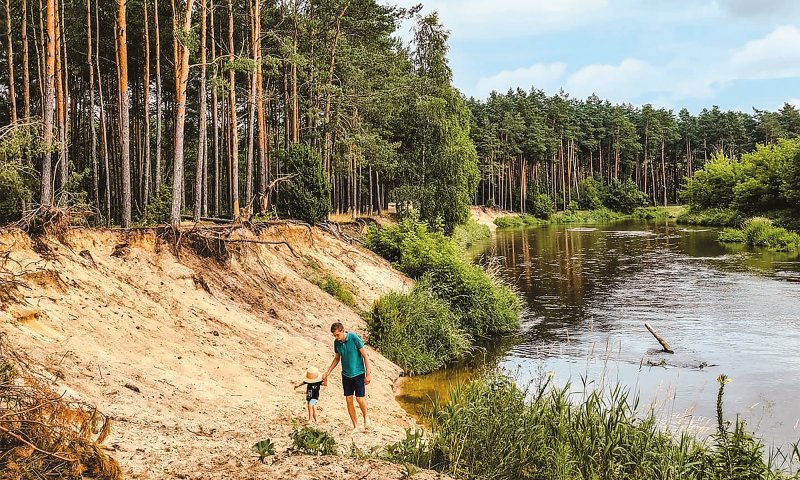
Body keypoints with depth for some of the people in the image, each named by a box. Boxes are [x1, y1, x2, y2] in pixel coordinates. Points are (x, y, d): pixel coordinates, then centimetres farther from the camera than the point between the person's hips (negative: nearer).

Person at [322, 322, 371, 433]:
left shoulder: (354, 338, -18)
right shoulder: (336, 343, -2)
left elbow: (365, 356, -12)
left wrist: (368, 374, -13)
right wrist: (327, 373, 10)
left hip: (358, 373, -5)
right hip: (346, 374, 5)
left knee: (359, 398, -9)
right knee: (349, 400, 4)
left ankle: (366, 417, 20)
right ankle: (355, 425, 15)